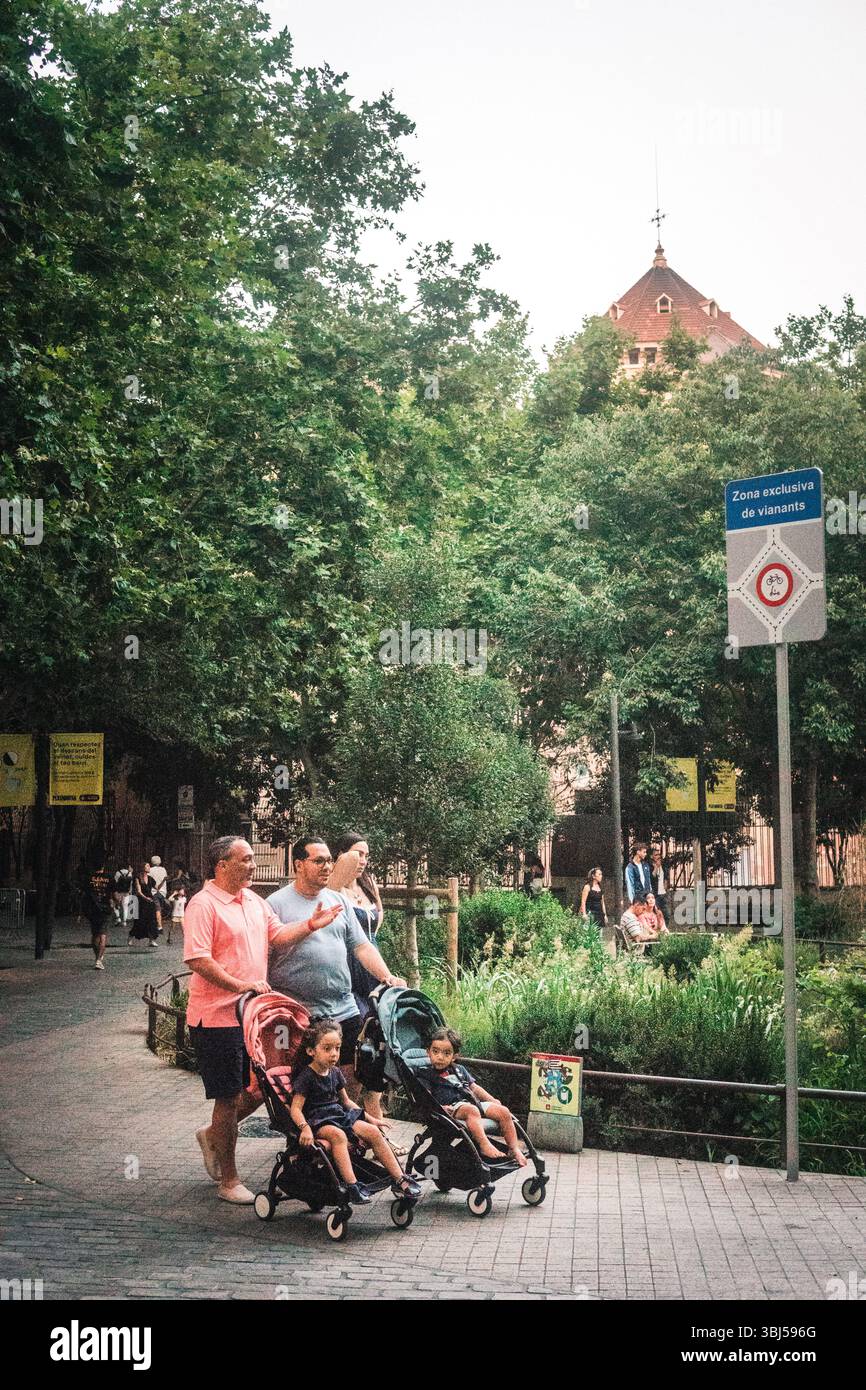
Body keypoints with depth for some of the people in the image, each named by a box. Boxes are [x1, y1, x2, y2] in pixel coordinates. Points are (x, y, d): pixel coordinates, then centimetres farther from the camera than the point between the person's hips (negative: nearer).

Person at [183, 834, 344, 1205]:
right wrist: (241, 985, -22)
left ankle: (212, 1134, 36)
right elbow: (198, 960, -20)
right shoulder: (203, 905, -14)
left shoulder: (254, 901, 12)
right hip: (217, 1017, -8)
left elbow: (278, 935, 10)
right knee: (229, 1098, 1)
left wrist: (311, 924, -5)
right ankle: (228, 1180, 14)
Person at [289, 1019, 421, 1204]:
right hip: (317, 1121, -7)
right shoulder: (306, 1076, -10)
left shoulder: (335, 1073, 12)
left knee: (372, 1131, -12)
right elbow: (296, 1108, -16)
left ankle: (400, 1180, -10)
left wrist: (371, 1119, 20)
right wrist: (305, 1128, -35)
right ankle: (352, 1185, -41)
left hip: (339, 1115, 7)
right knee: (338, 1135, -38)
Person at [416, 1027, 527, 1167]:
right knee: (471, 1110, -39)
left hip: (472, 1101, 7)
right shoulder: (424, 1074, 8)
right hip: (452, 1107, -6)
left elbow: (474, 1087, 27)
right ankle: (485, 1146, -46)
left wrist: (493, 1100, 15)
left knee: (503, 1111, -11)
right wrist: (439, 1107, -23)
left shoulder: (459, 1069, 27)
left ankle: (514, 1149, -7)